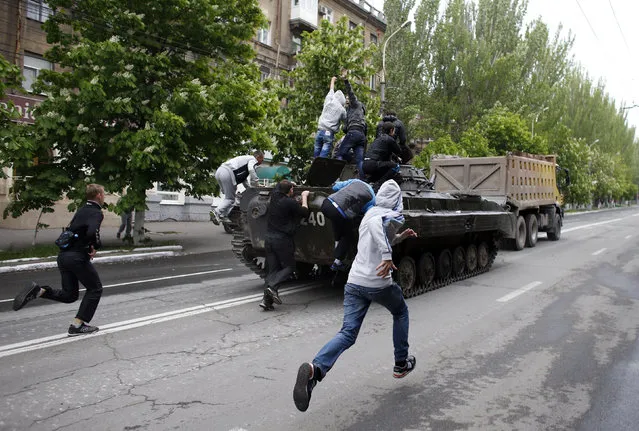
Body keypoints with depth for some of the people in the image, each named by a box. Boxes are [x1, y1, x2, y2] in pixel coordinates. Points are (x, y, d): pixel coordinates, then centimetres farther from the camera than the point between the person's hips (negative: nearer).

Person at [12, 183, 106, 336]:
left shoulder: (82, 210, 18)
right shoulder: (96, 213, -11)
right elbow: (92, 232, -30)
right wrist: (95, 246, -11)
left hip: (63, 255, 8)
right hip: (78, 257, -8)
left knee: (69, 295, 17)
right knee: (95, 289, 8)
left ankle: (38, 291, -3)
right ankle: (78, 325, 6)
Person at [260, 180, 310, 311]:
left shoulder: (274, 197, 7)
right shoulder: (290, 202, -12)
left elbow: (278, 185, 29)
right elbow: (304, 212, 1)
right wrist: (304, 197, 12)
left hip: (269, 238, 7)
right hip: (282, 240, -6)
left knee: (273, 270, 8)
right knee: (289, 267, 7)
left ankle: (267, 300, -2)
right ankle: (272, 286, -16)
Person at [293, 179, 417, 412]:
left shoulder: (369, 213, 20)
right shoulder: (393, 216, -5)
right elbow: (376, 224, -30)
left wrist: (400, 237, 31)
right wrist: (388, 256, -34)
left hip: (354, 282, 6)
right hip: (379, 282, -6)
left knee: (347, 333, -2)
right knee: (400, 313, 25)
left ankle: (315, 369, -27)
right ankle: (401, 364, 33)